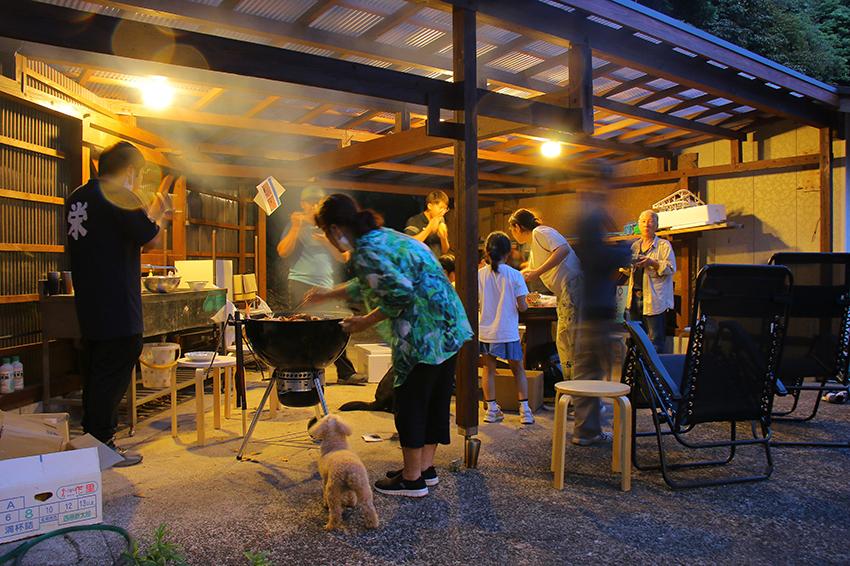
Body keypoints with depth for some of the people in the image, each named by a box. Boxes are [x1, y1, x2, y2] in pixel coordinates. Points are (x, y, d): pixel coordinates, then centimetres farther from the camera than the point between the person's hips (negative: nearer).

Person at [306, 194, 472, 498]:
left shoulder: (366, 252, -15)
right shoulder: (384, 236, 16)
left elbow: (400, 294, -23)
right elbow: (368, 284, 30)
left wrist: (366, 322, -9)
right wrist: (327, 294, 37)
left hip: (424, 334, -10)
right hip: (450, 328, 10)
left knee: (410, 403, 4)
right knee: (435, 399, 16)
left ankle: (412, 479, 16)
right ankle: (425, 467, 30)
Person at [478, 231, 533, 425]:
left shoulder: (479, 275, -4)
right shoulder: (515, 275, -9)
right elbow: (522, 306, -10)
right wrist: (525, 304, 12)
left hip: (485, 331, 2)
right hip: (508, 332, -1)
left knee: (489, 369, 16)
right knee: (518, 369, 14)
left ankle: (491, 409, 15)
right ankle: (524, 410, 11)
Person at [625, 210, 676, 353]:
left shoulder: (664, 245, 2)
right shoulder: (634, 246, 18)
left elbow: (671, 268, -8)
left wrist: (652, 263, -20)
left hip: (654, 299, -6)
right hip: (635, 297, 6)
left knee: (655, 340, -6)